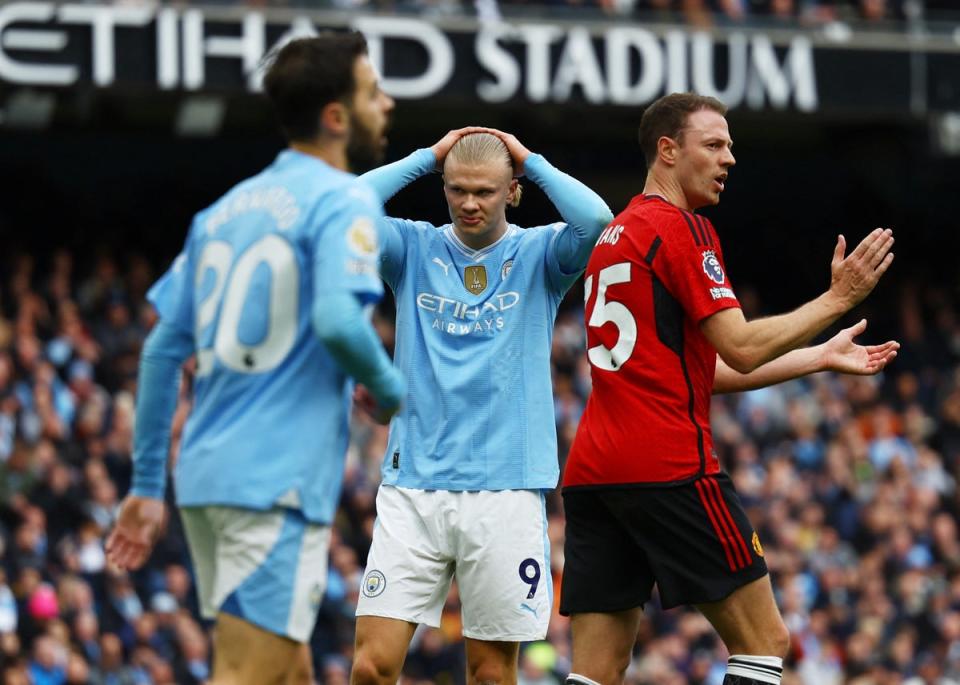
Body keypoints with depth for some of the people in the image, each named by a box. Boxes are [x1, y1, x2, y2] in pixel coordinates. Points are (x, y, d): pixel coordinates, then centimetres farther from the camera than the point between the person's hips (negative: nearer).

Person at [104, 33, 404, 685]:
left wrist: (148, 485, 19)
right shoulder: (344, 201, -5)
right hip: (280, 483, -8)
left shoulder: (226, 209, 17)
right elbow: (337, 320, -22)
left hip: (208, 473, 8)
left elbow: (162, 350, 16)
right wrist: (391, 390, -2)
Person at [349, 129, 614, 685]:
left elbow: (594, 219, -16)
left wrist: (531, 161, -2)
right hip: (412, 487, 1)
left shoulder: (539, 255, 5)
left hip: (505, 490, -1)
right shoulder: (415, 248, 9)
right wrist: (426, 158, -1)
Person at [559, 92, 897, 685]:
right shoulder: (681, 228, -5)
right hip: (669, 467, -9)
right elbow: (741, 347, -12)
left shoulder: (616, 235, 24)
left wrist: (822, 357, 27)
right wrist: (837, 299, -2)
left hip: (591, 471, 9)